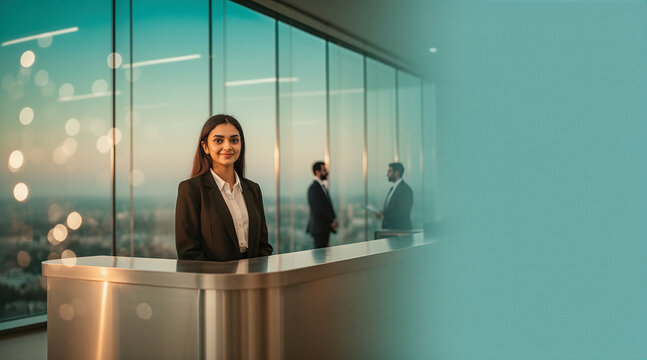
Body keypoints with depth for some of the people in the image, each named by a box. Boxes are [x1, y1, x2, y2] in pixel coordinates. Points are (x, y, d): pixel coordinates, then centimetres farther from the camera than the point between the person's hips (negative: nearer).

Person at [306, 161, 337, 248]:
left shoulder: (322, 186, 16)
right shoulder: (314, 188, -15)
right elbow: (319, 209, -21)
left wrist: (333, 219, 3)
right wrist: (332, 221, -13)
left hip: (325, 228, 9)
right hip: (319, 228, -9)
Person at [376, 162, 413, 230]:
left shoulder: (405, 189, -14)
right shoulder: (392, 189, 16)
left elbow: (402, 213, -20)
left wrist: (383, 215, -18)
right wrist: (382, 213, -1)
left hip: (400, 229, -9)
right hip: (390, 229, 9)